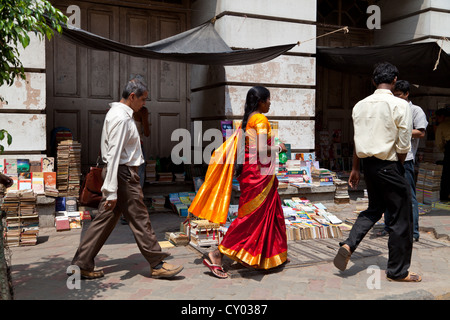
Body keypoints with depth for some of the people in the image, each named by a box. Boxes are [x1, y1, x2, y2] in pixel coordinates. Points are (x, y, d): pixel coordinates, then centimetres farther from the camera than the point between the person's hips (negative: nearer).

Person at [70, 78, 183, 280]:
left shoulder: (117, 113, 16)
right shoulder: (121, 118, -17)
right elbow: (113, 154, -24)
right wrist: (112, 191, -26)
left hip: (121, 172, 10)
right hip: (123, 174, -10)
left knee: (105, 219, 11)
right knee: (140, 220, -1)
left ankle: (82, 265, 16)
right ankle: (157, 265, 10)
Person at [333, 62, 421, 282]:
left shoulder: (360, 105, 4)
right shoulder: (400, 105, -12)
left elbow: (358, 141, 8)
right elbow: (404, 145, -13)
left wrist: (355, 168, 15)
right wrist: (399, 165, 6)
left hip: (368, 164, 6)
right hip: (389, 166, -6)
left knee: (374, 209, 24)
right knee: (401, 218, 8)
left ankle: (348, 245, 6)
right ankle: (397, 271, 19)